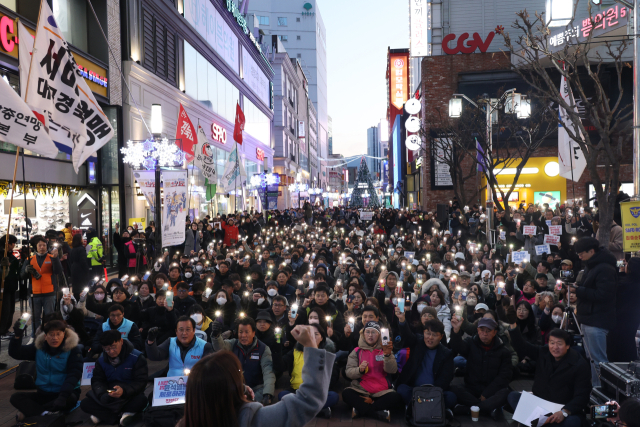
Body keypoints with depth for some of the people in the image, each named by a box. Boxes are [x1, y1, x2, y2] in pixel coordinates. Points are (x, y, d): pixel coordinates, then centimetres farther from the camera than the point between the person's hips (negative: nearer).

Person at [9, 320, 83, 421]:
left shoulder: (72, 349, -11)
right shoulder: (38, 347, 3)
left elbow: (74, 374, -19)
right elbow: (15, 353, -1)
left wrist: (63, 396, -33)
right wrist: (18, 336, -19)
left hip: (65, 393, -4)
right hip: (43, 393, 5)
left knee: (69, 399, -39)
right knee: (15, 397, -16)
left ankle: (29, 411, -22)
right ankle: (44, 414, -31)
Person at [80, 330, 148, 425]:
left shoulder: (136, 357, -13)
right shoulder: (101, 360, 2)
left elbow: (141, 382, -15)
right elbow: (97, 381, 1)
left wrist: (124, 391, -34)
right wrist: (103, 395, -22)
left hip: (130, 395, -4)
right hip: (109, 395, 4)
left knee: (141, 400, -37)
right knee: (85, 404, -17)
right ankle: (123, 415, -21)